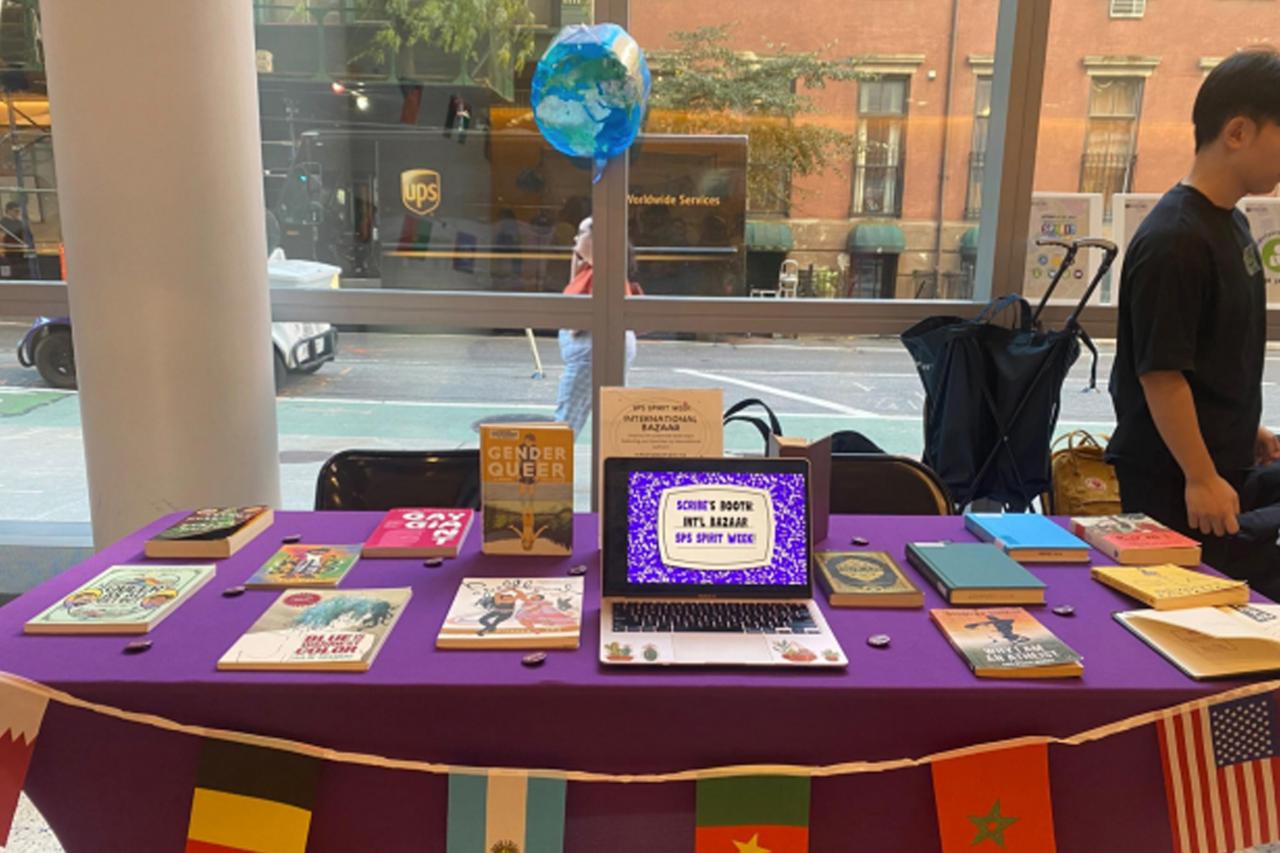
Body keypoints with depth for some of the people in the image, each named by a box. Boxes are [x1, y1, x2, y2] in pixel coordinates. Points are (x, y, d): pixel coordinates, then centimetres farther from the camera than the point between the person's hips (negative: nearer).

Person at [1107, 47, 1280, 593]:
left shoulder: (1230, 223, 8)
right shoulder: (1175, 240, -22)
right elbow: (1160, 373, -23)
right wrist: (1201, 479, -20)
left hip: (1224, 463, 10)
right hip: (1173, 479, -9)